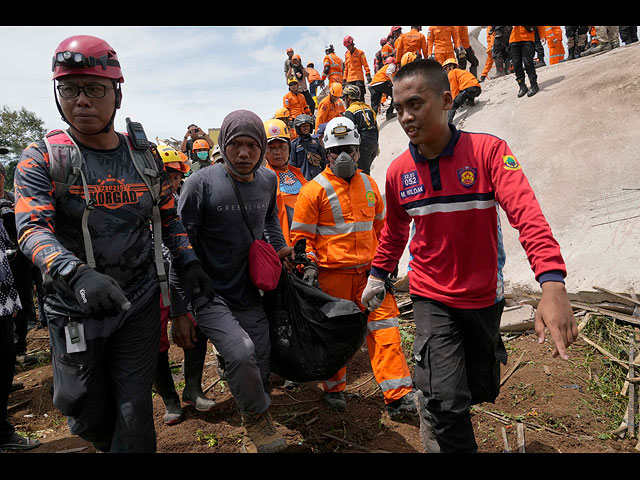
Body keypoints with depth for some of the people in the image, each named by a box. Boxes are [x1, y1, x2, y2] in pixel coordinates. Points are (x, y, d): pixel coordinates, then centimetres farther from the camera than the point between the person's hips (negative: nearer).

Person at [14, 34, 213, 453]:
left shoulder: (144, 155, 3)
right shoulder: (43, 158, -7)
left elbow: (168, 217, 12)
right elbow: (32, 228, -19)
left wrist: (190, 263, -1)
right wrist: (77, 274, -37)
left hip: (140, 304, 1)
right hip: (74, 308, -1)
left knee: (134, 411, 8)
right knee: (85, 415, 15)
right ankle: (108, 444, 48)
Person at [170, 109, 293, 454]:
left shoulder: (268, 180, 3)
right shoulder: (201, 184, -13)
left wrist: (280, 247, 6)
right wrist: (179, 311, -11)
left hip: (250, 294, 5)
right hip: (209, 295, -5)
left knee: (260, 368, 10)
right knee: (241, 352, -27)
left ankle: (251, 433, 38)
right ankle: (259, 418, 4)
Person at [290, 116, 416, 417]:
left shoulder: (369, 185, 11)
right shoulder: (315, 189, -4)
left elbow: (380, 225, 22)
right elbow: (301, 234, -2)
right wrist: (309, 265, -13)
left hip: (369, 269, 4)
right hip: (332, 273, -4)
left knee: (385, 328, 0)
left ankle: (398, 395, 8)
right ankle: (334, 389, 30)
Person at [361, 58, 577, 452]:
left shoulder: (488, 150, -15)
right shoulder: (398, 171, -6)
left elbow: (527, 214, -28)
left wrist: (553, 286, -40)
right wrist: (378, 275, 17)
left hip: (485, 296, 0)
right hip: (433, 297, 0)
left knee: (482, 389, 19)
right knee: (444, 401, -11)